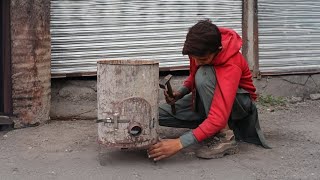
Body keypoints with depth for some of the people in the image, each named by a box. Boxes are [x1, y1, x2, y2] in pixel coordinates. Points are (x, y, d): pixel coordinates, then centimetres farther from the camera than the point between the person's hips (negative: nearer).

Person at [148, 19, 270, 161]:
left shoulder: (231, 67, -36)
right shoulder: (200, 48, -16)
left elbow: (219, 118, -43)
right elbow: (194, 75, 6)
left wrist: (180, 143, -47)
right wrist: (180, 93, -17)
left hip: (239, 102, -7)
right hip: (211, 98, 7)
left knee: (204, 74, -36)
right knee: (160, 114, -9)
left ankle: (225, 136, -25)